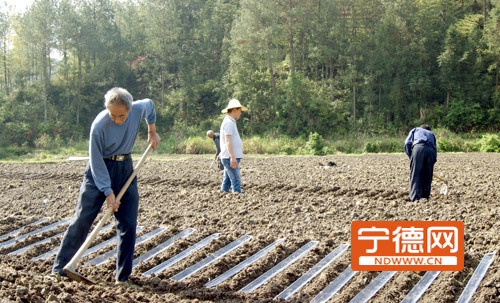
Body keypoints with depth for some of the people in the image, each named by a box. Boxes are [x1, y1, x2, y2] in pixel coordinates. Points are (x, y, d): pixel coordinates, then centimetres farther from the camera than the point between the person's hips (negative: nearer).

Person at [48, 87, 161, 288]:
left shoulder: (138, 109, -12)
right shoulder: (99, 126, -24)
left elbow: (150, 105, 14)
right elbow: (96, 162, -18)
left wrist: (152, 131, 14)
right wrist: (108, 192, -18)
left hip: (126, 168, 4)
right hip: (100, 169, -4)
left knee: (128, 225, 0)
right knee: (82, 219, -7)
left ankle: (122, 278, 9)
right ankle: (59, 269, 4)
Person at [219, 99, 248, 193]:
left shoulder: (230, 122, 21)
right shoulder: (229, 122, -12)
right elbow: (228, 141, -20)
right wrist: (232, 157, -25)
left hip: (230, 158, 10)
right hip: (230, 158, -10)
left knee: (226, 182, 10)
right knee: (236, 181, -13)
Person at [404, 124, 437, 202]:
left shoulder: (415, 130, 32)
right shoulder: (431, 134, 38)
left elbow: (407, 143, 17)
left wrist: (410, 157, 19)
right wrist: (434, 160, 29)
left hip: (418, 147, -2)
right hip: (430, 150, 2)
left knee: (415, 175, -4)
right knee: (428, 176, 11)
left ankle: (415, 198, -12)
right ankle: (425, 196, 11)